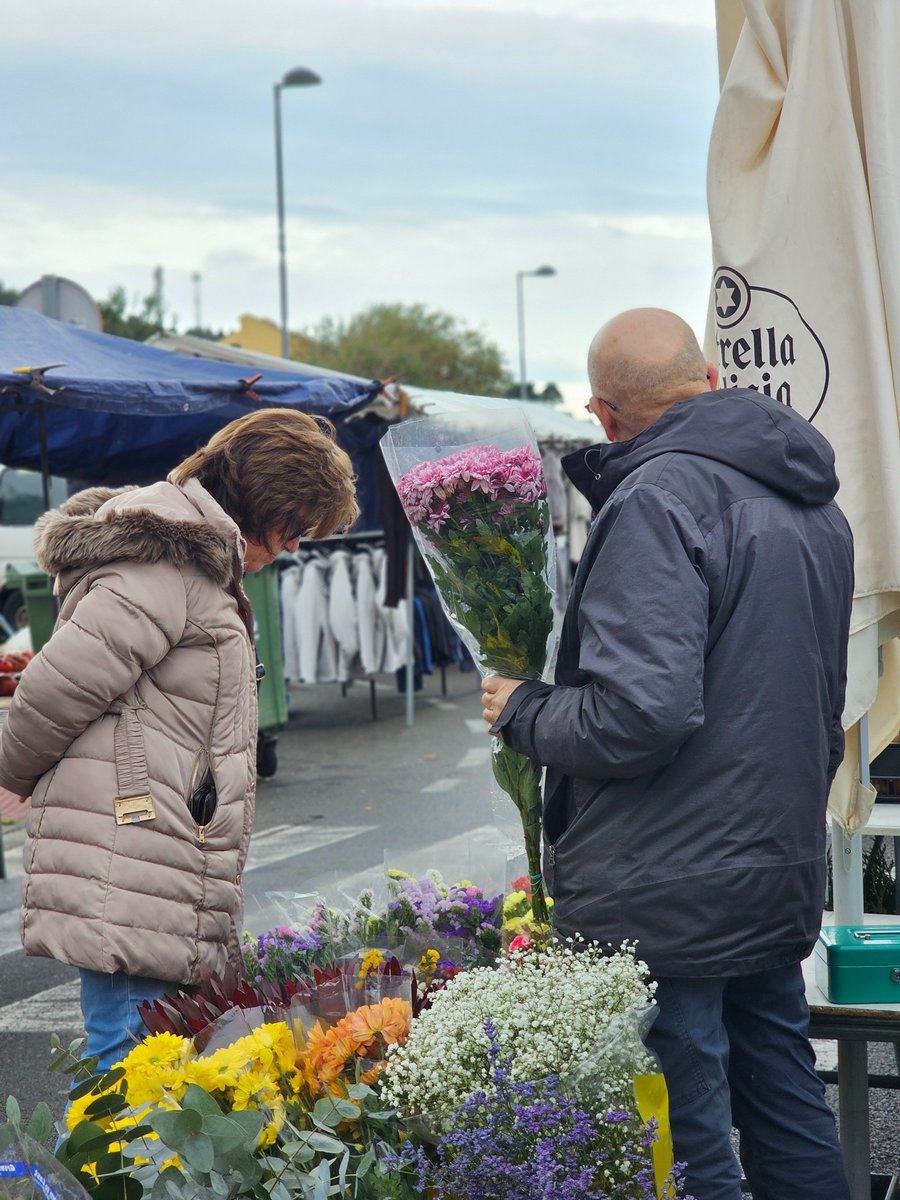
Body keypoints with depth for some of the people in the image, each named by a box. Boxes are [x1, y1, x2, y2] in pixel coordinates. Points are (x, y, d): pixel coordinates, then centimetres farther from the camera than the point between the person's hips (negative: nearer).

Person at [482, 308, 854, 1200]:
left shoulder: (658, 498, -16)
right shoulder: (813, 503, 13)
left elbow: (638, 716, -25)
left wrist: (522, 714, -7)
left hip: (667, 902, -9)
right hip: (781, 879, 9)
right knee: (791, 1128, 18)